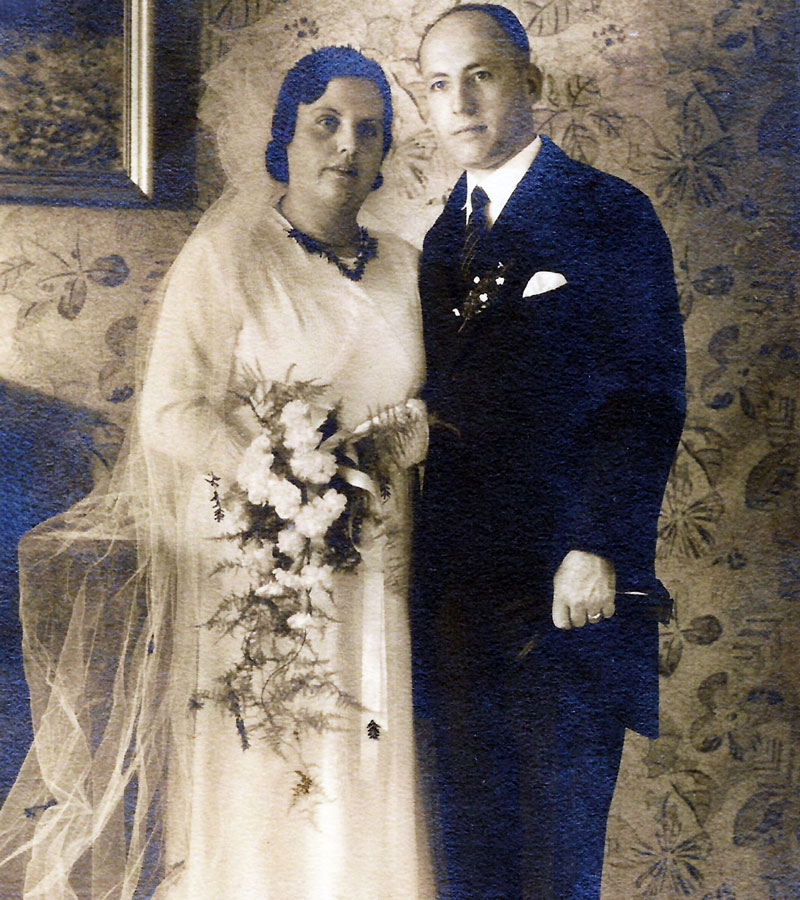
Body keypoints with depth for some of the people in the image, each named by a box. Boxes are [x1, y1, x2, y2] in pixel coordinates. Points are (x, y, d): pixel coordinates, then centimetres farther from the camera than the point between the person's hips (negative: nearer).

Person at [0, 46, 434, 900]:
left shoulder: (401, 266, 10)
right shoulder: (226, 253, -7)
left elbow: (426, 407, 16)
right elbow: (172, 414, -12)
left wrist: (407, 435, -6)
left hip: (371, 570, 5)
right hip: (255, 562, -5)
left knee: (360, 783, 11)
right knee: (254, 790, 3)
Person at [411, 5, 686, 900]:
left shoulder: (610, 214, -6)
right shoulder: (443, 234, 14)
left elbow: (649, 397, -12)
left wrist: (598, 546, -18)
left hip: (568, 578, -6)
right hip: (457, 574, 6)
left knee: (559, 818, 7)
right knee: (470, 817, 16)